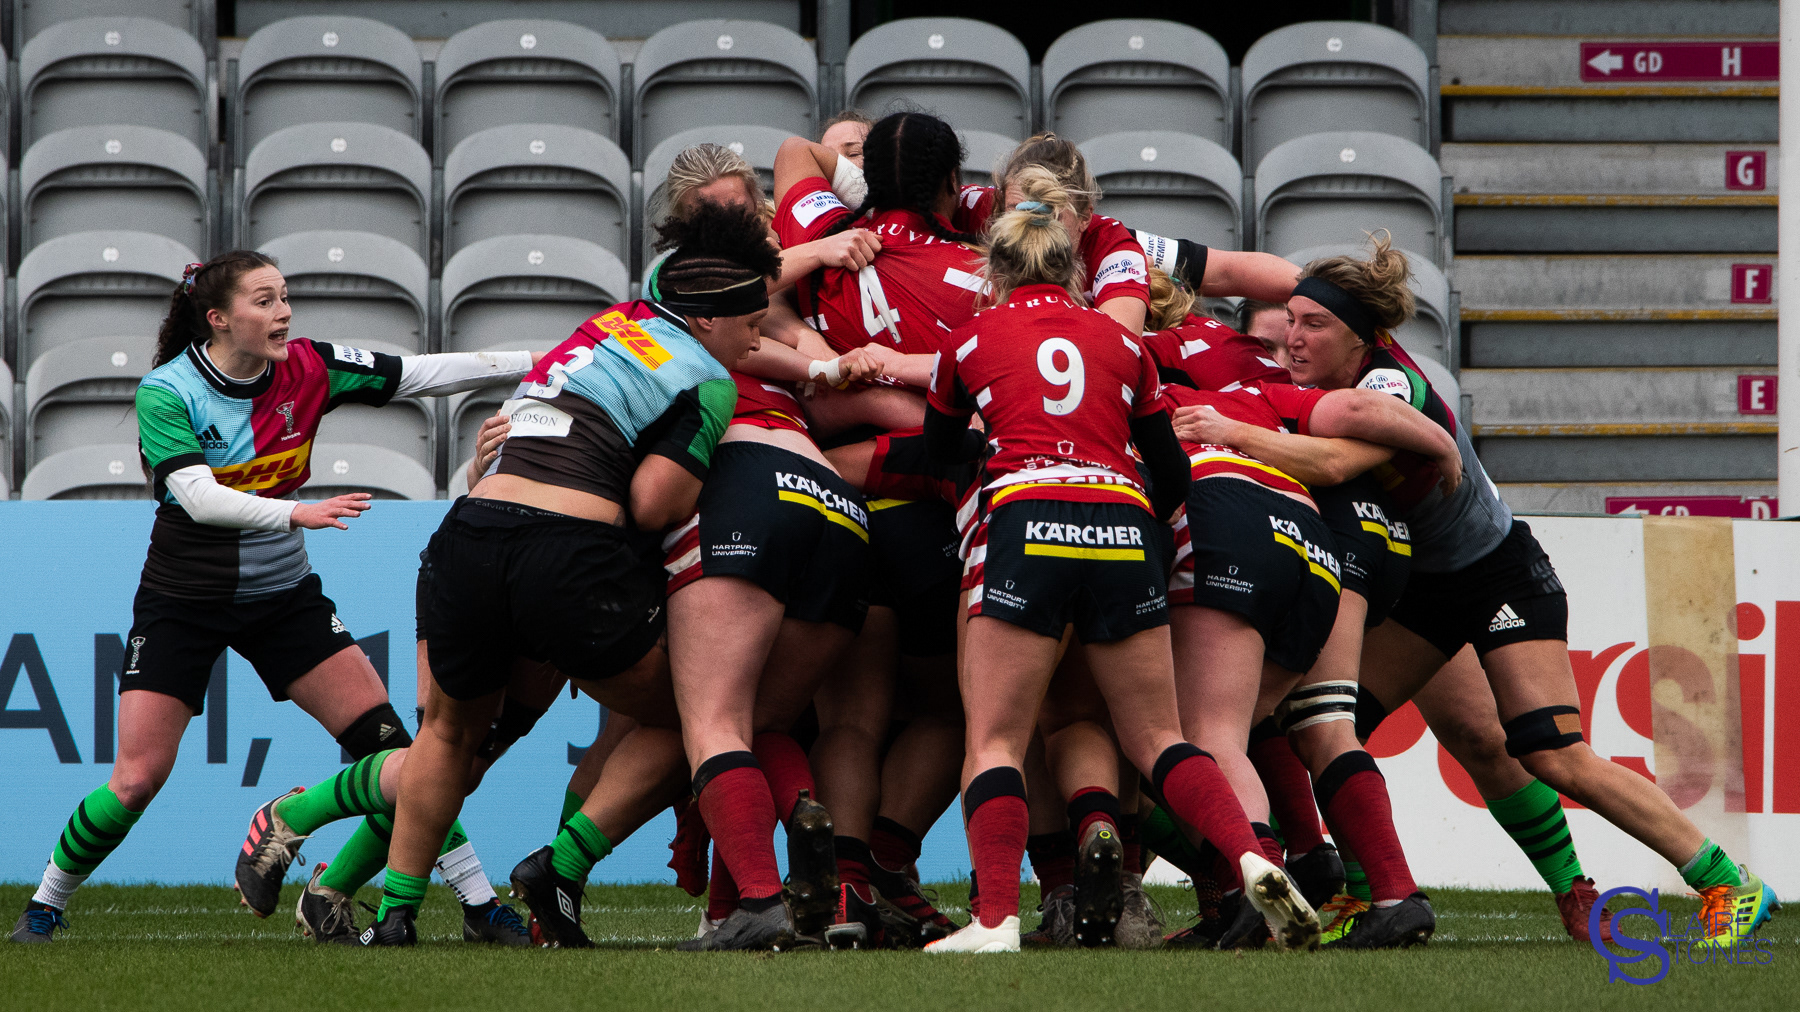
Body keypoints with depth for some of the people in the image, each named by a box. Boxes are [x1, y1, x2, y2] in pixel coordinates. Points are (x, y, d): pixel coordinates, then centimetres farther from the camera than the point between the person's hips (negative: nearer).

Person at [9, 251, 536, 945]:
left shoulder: (305, 369, -6)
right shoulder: (166, 392, -17)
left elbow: (426, 373, -6)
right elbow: (199, 496, -29)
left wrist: (537, 361, -11)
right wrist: (297, 514, -43)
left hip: (283, 595, 3)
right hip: (183, 599, -3)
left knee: (384, 739, -8)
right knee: (137, 779, -9)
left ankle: (478, 900, -3)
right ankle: (46, 906, 12)